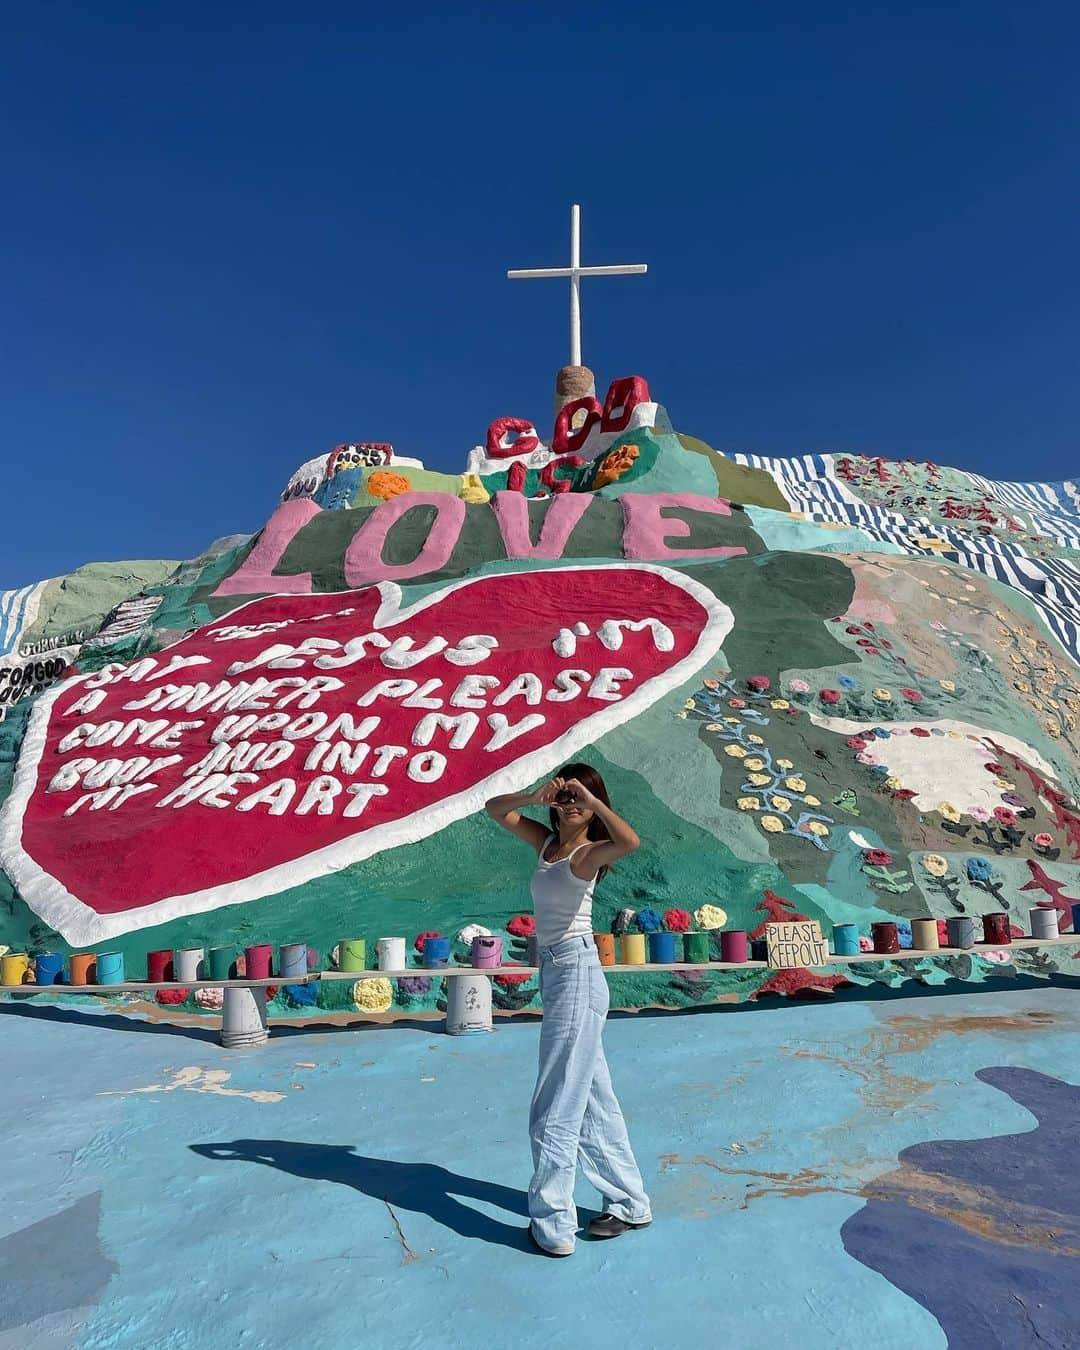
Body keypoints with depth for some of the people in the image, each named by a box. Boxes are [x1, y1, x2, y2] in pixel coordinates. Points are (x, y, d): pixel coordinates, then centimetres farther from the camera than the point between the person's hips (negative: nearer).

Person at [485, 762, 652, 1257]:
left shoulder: (589, 852, -11)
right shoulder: (545, 841, 10)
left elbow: (630, 841, -33)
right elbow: (495, 809, 11)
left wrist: (592, 800, -25)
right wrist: (535, 795, -6)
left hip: (576, 973, -9)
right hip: (556, 973, 9)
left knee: (556, 1108, -2)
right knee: (593, 1096, 17)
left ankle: (552, 1226, 10)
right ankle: (629, 1202, 30)